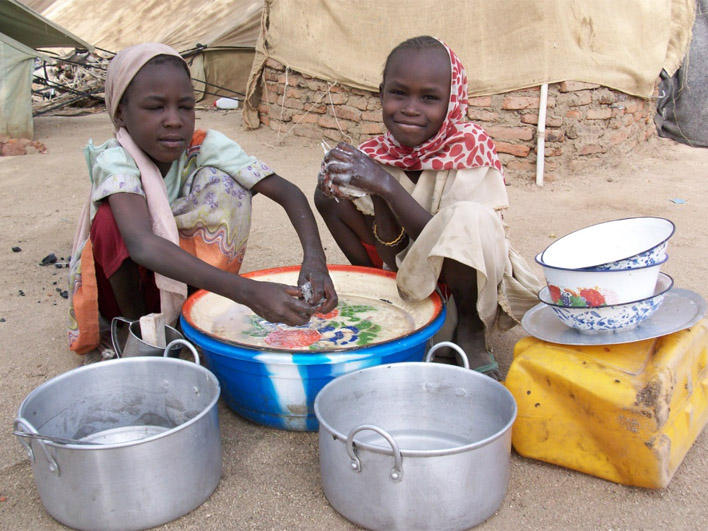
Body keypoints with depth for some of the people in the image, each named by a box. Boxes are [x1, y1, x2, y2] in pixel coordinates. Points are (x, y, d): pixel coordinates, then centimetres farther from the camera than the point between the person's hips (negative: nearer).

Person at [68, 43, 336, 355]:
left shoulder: (205, 147, -17)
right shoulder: (114, 161, -28)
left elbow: (286, 192, -22)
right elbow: (141, 244, -47)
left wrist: (314, 257, -43)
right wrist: (245, 292, -58)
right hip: (120, 285, -2)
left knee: (226, 186, -21)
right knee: (112, 217, -32)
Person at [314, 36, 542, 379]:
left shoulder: (470, 148, -20)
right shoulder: (378, 156, -9)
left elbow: (459, 236, -29)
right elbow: (395, 260, -12)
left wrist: (388, 186, -36)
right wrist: (378, 199, -31)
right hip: (410, 279, 5)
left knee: (469, 217, -39)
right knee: (328, 194, -9)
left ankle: (471, 332, -11)